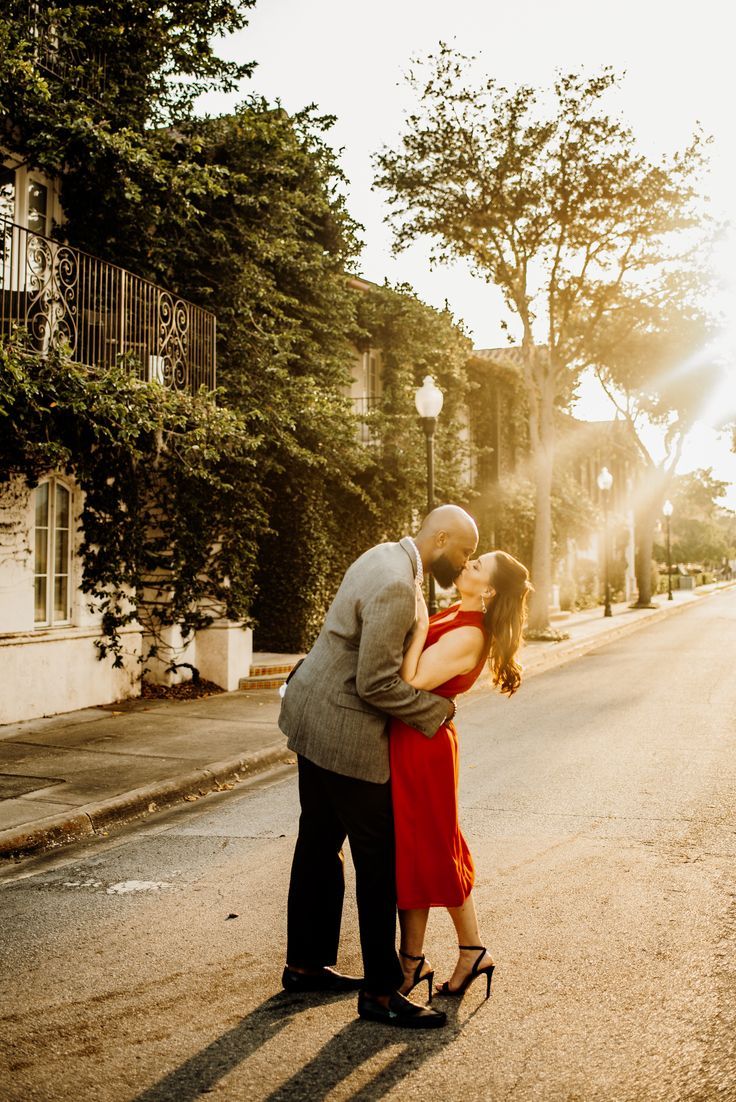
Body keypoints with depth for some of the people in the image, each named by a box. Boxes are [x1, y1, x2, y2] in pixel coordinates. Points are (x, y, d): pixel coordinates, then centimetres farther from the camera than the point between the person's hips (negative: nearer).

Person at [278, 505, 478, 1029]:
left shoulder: (390, 556, 7)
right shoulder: (396, 587, -25)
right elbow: (376, 684, -25)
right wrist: (438, 710, -12)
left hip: (315, 718, 11)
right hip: (344, 732, -10)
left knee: (319, 844, 18)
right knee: (379, 858, -1)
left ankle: (306, 964, 31)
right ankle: (380, 991, 8)